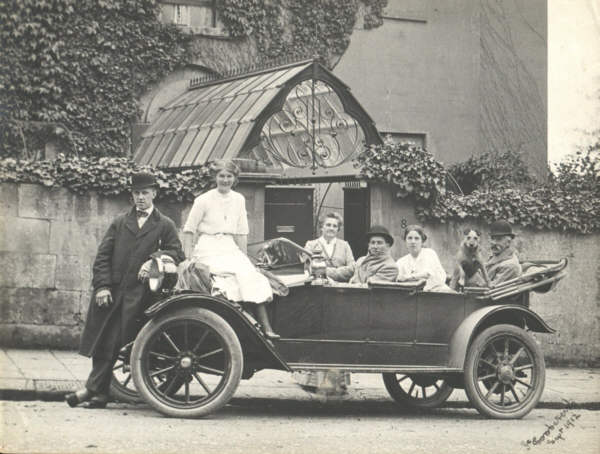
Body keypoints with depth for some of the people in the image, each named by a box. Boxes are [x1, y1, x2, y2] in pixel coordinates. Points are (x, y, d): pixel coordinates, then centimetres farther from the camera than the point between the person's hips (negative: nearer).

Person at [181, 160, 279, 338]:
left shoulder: (238, 200, 11)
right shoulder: (204, 200, -3)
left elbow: (241, 233, 15)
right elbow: (188, 231, 1)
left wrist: (243, 258, 8)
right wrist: (188, 259, -4)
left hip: (230, 248, 4)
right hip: (208, 250, -4)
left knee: (251, 275, -20)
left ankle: (266, 328, -25)